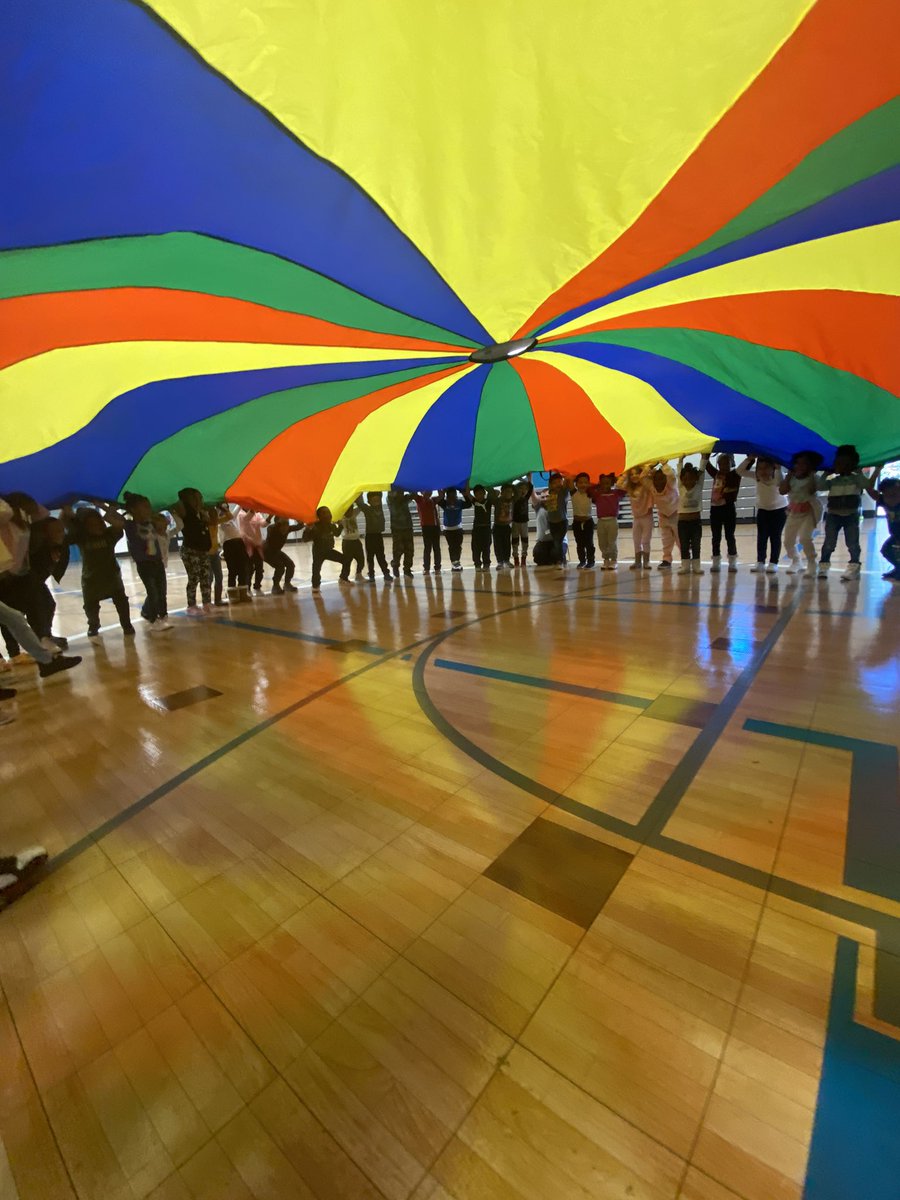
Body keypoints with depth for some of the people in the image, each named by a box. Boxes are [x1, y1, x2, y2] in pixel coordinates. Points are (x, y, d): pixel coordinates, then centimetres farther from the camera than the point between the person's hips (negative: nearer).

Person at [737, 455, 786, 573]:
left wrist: (778, 469, -56)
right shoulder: (756, 474, -16)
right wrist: (749, 459, -39)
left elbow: (781, 484, -48)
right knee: (761, 536, 0)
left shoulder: (777, 475, -25)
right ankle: (760, 562, 4)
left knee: (775, 536, -3)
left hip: (779, 508, -3)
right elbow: (740, 471, -27)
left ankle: (773, 563, 1)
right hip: (762, 508, 3)